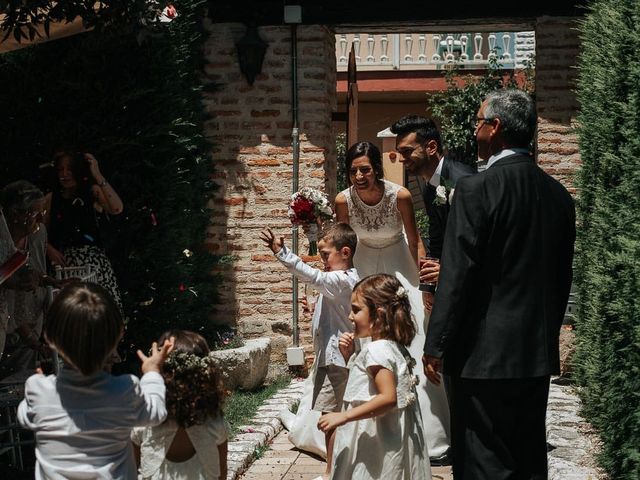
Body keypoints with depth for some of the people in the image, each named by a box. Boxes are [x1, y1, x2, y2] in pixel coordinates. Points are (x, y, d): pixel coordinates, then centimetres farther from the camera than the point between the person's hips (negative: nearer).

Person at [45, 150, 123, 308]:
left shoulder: (92, 192, 3)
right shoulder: (51, 199, 8)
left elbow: (116, 209, -16)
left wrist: (98, 176, -16)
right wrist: (49, 249, -9)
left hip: (94, 260, -1)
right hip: (64, 262, 1)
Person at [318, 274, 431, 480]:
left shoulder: (377, 350, -18)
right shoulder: (393, 347, 12)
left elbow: (388, 397, -28)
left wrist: (344, 416, -28)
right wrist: (350, 355, 12)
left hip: (375, 445, -10)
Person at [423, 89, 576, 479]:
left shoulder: (476, 189, -13)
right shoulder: (559, 194, 7)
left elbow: (457, 276, -15)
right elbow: (562, 277, 13)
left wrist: (435, 347, -8)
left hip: (485, 354, -7)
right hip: (539, 354, 7)